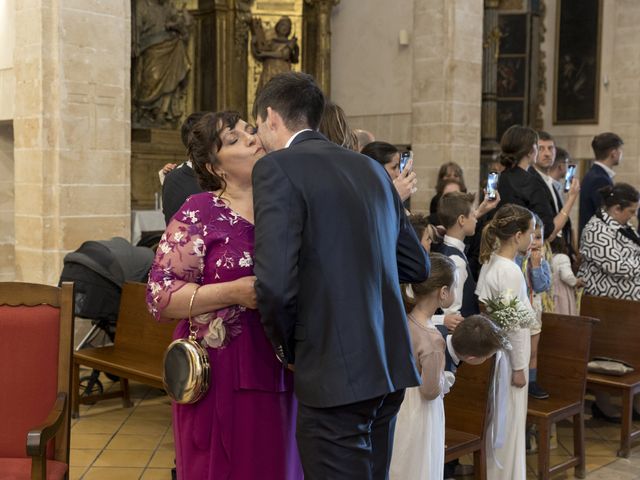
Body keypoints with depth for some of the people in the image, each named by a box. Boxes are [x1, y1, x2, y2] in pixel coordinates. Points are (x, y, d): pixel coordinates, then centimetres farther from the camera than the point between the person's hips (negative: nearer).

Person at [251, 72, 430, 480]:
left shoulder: (278, 167, -10)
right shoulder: (372, 168, 11)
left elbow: (275, 284, -20)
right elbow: (418, 265, 16)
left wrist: (287, 347, -2)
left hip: (335, 372, -7)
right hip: (390, 365, 8)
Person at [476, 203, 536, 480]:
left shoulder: (490, 263, 5)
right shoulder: (510, 271, -21)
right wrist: (519, 367, -15)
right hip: (508, 356, -9)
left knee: (497, 420, 18)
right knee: (508, 422, 3)